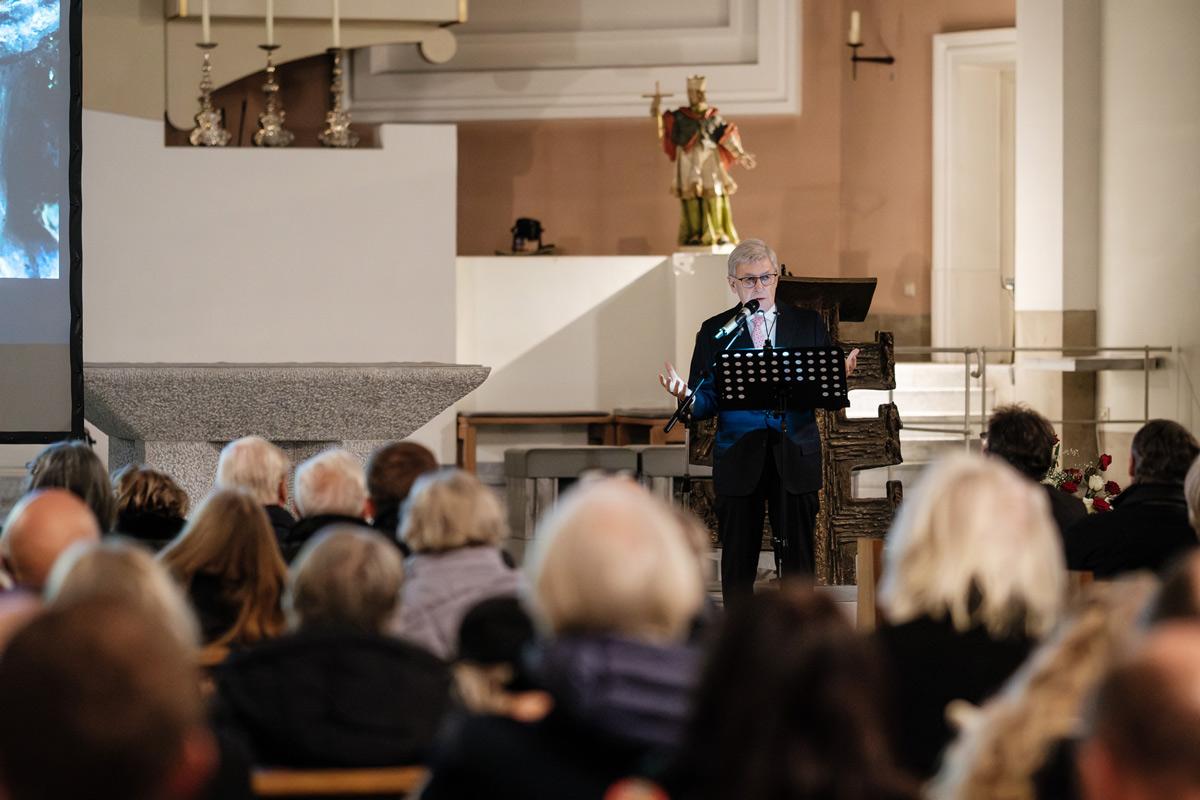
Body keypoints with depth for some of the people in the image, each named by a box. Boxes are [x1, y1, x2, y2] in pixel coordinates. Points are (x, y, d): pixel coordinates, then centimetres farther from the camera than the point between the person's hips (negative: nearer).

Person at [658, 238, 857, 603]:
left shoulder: (808, 324, 8)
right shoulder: (714, 332, 7)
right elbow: (706, 403, 2)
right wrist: (686, 396, -21)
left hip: (795, 456, 0)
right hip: (739, 460, 0)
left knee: (798, 557, 2)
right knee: (738, 560, 4)